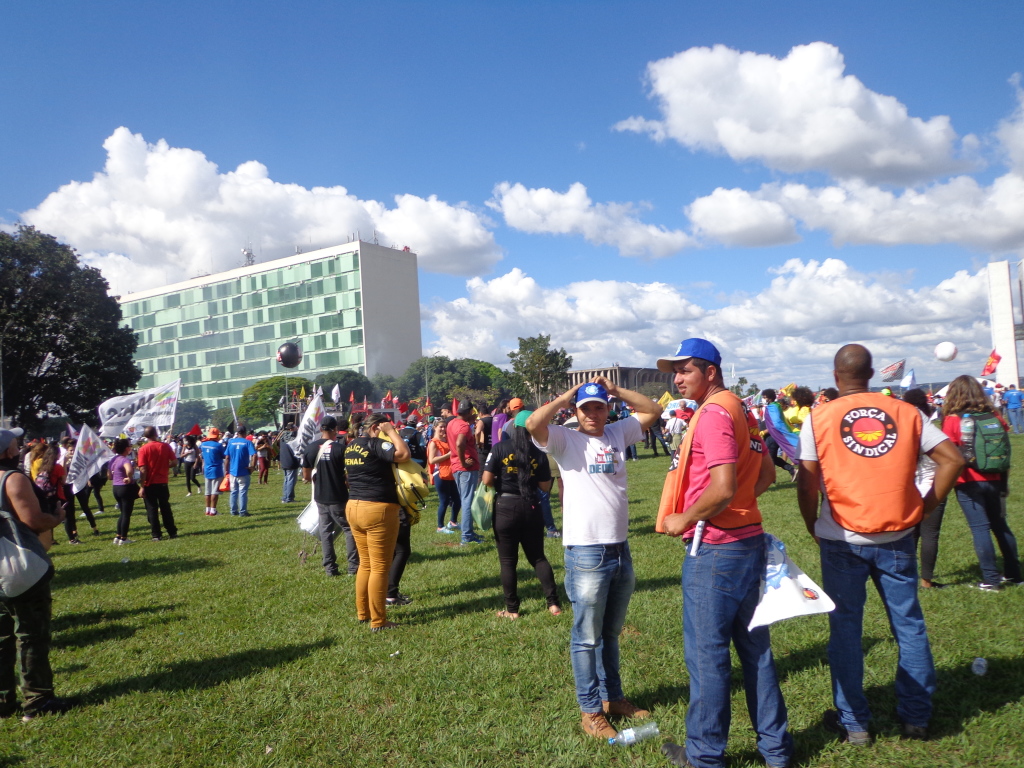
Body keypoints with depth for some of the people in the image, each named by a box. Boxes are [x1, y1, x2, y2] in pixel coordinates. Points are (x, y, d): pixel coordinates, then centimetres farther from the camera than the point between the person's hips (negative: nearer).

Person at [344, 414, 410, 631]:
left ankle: (362, 613, 26)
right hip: (378, 509, -9)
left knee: (365, 564, 18)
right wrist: (391, 432, -9)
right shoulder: (375, 444, -13)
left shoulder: (351, 445, 13)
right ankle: (378, 621, 5)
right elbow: (404, 454, -24)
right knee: (380, 567, -1)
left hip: (353, 507, 9)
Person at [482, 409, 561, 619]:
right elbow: (545, 486, 4)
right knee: (538, 557, 16)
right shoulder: (539, 454, -2)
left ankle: (512, 610, 14)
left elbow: (487, 480, -11)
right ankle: (553, 603, 12)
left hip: (506, 507, -2)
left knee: (508, 561, 9)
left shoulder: (500, 448, -8)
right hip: (531, 507, 2)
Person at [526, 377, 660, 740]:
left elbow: (653, 410, 13)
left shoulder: (617, 434, 9)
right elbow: (533, 424, -24)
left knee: (610, 633, 21)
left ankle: (612, 696, 35)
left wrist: (615, 390, 3)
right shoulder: (566, 440, -6)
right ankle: (590, 709, 18)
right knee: (587, 638, 5)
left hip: (620, 549, 6)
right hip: (586, 554, -5)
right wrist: (568, 395, -12)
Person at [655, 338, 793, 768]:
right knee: (754, 647, 18)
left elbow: (722, 489, -26)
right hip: (749, 541, 10)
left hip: (715, 550, -10)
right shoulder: (741, 410, 12)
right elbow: (766, 474, 19)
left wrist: (683, 519, -13)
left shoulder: (713, 413, -17)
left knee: (707, 653, 4)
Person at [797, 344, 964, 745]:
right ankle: (916, 717, 25)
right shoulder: (905, 412, 2)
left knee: (846, 627, 9)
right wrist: (924, 509, 5)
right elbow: (953, 459, -1)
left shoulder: (818, 418, -5)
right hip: (896, 537, 2)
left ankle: (854, 722, 18)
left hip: (843, 539, -2)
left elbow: (806, 484, -9)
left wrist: (813, 527, 5)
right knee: (909, 624, 14)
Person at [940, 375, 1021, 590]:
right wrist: (1004, 483, 20)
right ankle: (1013, 573, 24)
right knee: (1000, 525, 15)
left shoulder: (953, 420, -10)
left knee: (980, 528, -1)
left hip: (968, 483, -5)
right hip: (994, 481, 5)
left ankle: (991, 580, 0)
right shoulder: (993, 416, 4)